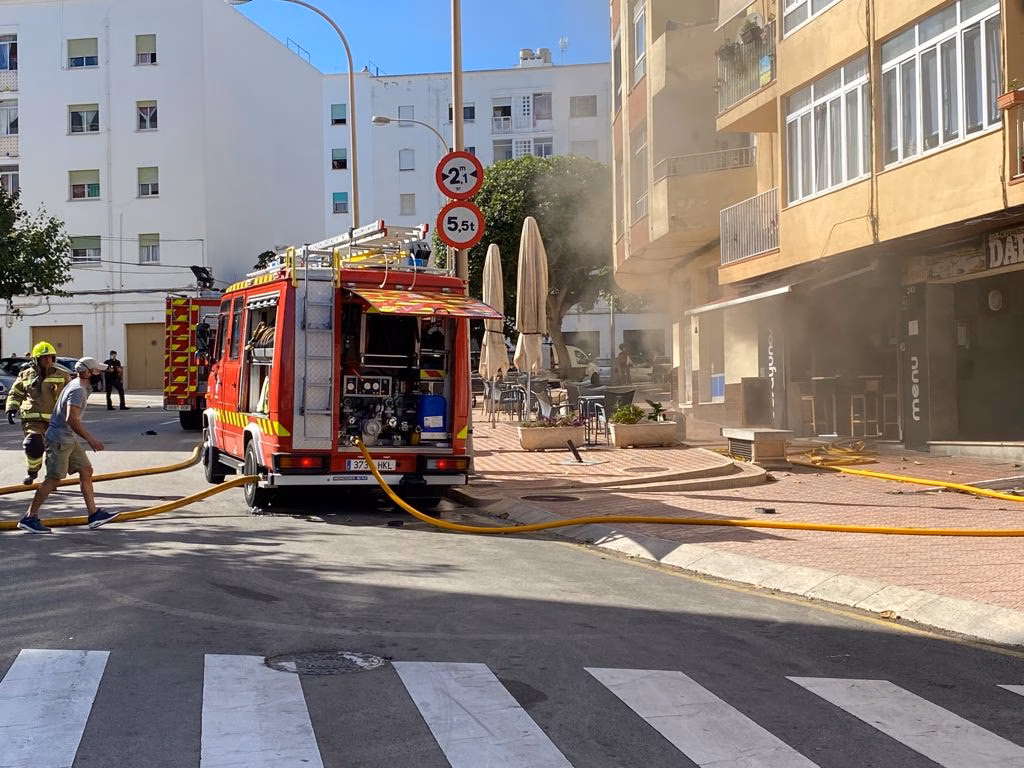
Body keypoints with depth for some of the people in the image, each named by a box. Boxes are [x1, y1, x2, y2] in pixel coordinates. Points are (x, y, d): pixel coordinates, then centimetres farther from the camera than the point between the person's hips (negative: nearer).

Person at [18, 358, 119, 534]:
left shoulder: (76, 385, 13)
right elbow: (71, 419, -28)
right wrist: (90, 439, -25)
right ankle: (29, 518, -1)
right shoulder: (78, 390, -18)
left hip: (68, 440, 10)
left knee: (86, 470, 8)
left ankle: (94, 514, 8)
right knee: (53, 478, -7)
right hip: (60, 440, -10)